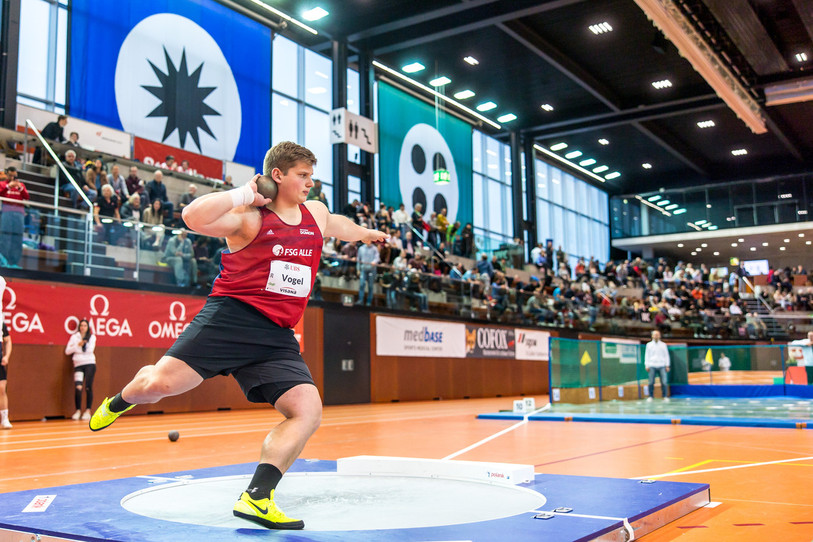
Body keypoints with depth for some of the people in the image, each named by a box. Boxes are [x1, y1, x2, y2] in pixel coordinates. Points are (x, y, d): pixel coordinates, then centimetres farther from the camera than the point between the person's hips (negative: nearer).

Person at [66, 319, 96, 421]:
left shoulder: (92, 337, 9)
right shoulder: (74, 337, 12)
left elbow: (90, 349, -6)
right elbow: (67, 351, 4)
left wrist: (76, 349, -5)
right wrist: (78, 345, -8)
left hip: (89, 364, -1)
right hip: (78, 364, 1)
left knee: (88, 387, -5)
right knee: (78, 388, -13)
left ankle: (88, 411, 2)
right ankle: (78, 411, -1)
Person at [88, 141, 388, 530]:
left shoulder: (315, 214, 18)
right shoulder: (248, 216, -3)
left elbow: (337, 225, 43)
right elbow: (194, 217, -20)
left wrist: (365, 234, 59)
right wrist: (244, 193, -14)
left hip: (277, 337, 5)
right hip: (232, 316, -5)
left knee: (308, 411, -13)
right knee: (159, 383, -14)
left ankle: (256, 498, -10)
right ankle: (122, 399, 25)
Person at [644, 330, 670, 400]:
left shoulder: (663, 345, 13)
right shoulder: (649, 344, 12)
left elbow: (666, 356, 13)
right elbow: (647, 355, 11)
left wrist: (667, 366, 5)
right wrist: (646, 365, 2)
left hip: (661, 366, 0)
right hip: (652, 366, 0)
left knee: (664, 382, -7)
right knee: (651, 382, -4)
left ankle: (665, 397, -2)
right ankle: (650, 396, 3)